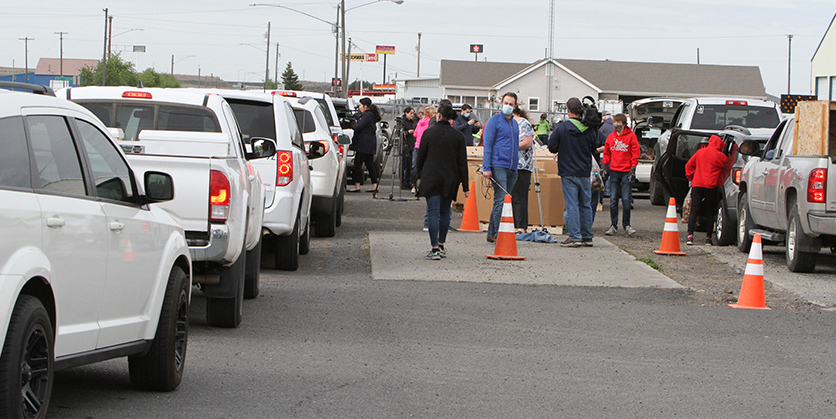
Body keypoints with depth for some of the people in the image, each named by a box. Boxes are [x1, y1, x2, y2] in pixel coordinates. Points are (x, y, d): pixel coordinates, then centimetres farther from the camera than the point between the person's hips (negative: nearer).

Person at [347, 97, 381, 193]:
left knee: (357, 164, -6)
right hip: (370, 145, 10)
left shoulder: (366, 116, -14)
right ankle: (374, 185, 10)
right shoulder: (371, 115, 17)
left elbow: (358, 127, -20)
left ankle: (357, 186, -7)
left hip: (364, 145, -10)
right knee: (369, 164, 11)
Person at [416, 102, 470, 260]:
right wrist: (465, 186, 4)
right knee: (445, 211, 16)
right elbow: (462, 162, 1)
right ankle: (441, 246, 23)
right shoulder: (458, 136, 0)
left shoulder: (428, 133, -4)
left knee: (433, 212, -5)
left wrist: (420, 175, 18)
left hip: (431, 178, -2)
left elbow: (420, 158, 2)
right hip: (450, 180, 2)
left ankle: (435, 249, -13)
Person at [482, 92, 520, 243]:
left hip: (512, 168, 7)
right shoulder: (494, 121, -2)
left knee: (502, 201, 7)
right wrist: (486, 168, -13)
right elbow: (487, 145, -6)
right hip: (498, 166, -7)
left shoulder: (515, 123, 19)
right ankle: (497, 235, -12)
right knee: (501, 200, -12)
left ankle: (491, 233, 13)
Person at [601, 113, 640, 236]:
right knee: (613, 200, 0)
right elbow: (607, 153, 18)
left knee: (626, 200, -5)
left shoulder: (631, 136, -1)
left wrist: (633, 168, -9)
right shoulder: (611, 137, 12)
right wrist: (605, 164, 3)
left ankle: (626, 225, 8)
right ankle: (613, 226, 5)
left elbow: (635, 153, -1)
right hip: (614, 171, 3)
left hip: (626, 172, -3)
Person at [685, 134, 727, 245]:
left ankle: (690, 235, -14)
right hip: (711, 186, -2)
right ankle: (708, 237, 3)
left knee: (694, 211, 1)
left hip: (697, 185, 2)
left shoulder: (700, 152, 10)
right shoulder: (720, 156, -1)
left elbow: (689, 165, 13)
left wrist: (690, 177, 21)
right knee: (710, 212, 6)